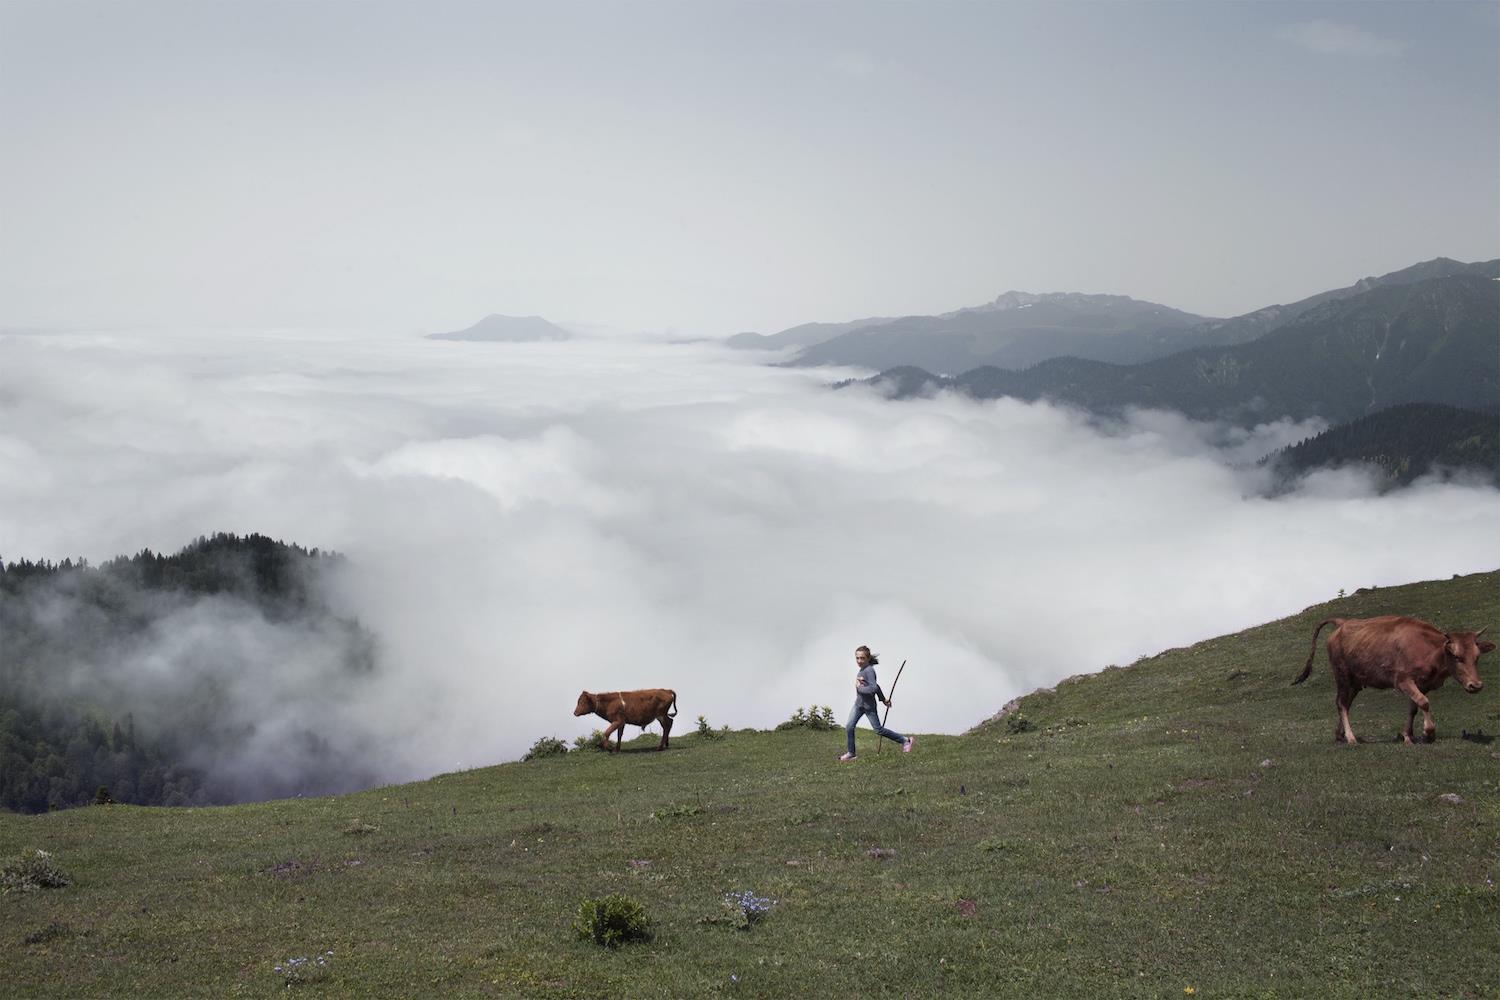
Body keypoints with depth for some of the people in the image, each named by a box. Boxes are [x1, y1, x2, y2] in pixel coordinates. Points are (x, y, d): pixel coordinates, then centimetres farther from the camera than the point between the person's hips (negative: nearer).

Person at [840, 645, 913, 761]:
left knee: (878, 730, 2)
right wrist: (883, 699, 23)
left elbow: (873, 688, -30)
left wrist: (860, 688, -19)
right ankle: (850, 753, 11)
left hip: (869, 705, -8)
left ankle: (905, 740, 14)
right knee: (849, 727, 1)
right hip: (858, 704, 8)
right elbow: (876, 686, 17)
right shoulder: (861, 670, 7)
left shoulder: (869, 670, -20)